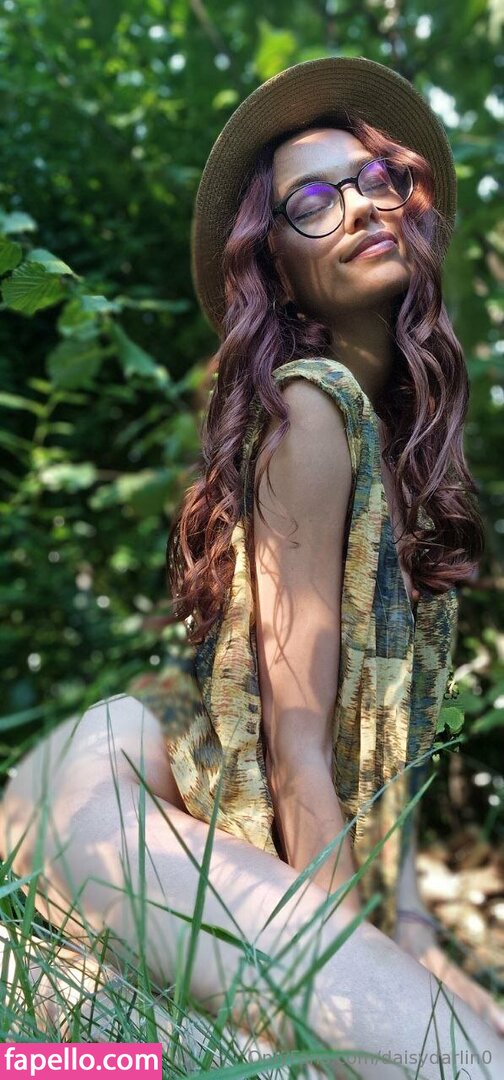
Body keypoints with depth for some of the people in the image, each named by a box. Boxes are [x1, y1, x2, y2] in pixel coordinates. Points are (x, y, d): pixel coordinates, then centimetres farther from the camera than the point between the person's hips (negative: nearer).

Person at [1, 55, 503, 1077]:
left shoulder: (398, 418, 14)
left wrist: (410, 935, 4)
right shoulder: (315, 403, -13)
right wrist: (367, 974, -12)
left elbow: (372, 724, 10)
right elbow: (297, 741, -16)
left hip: (225, 824, 9)